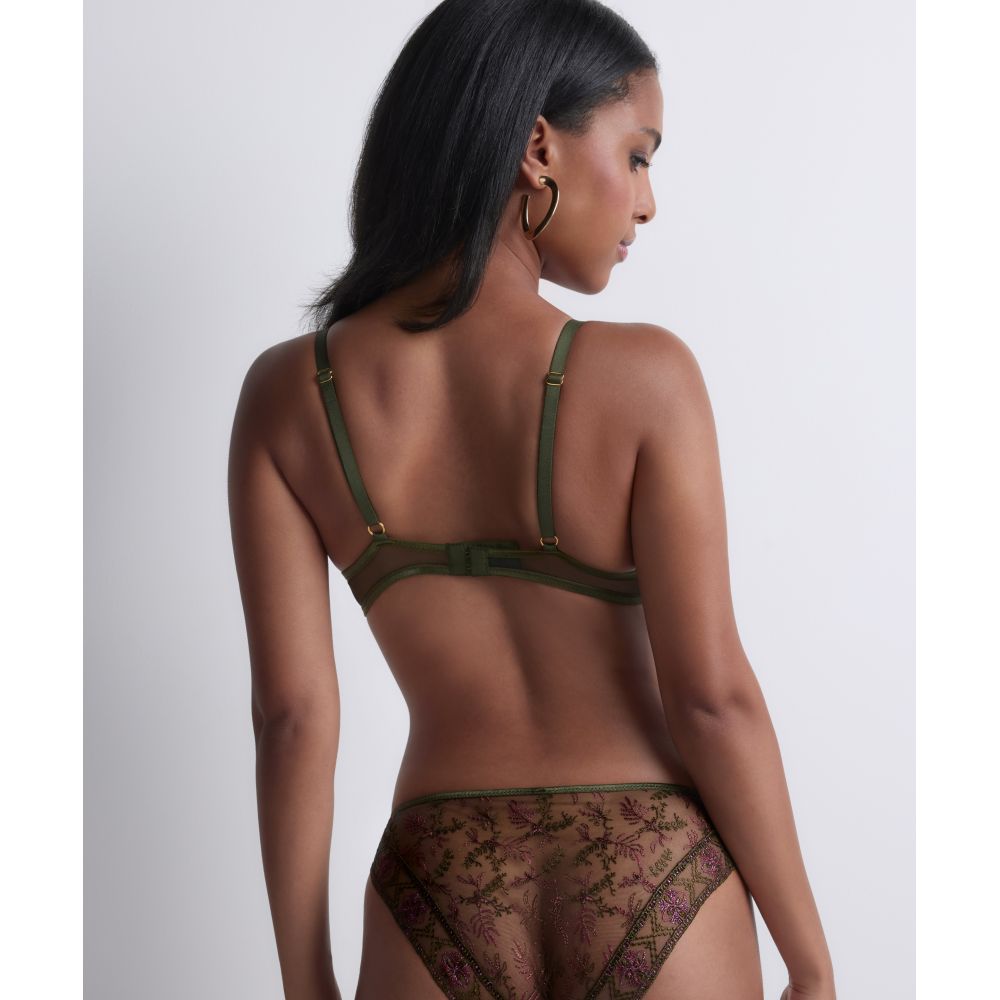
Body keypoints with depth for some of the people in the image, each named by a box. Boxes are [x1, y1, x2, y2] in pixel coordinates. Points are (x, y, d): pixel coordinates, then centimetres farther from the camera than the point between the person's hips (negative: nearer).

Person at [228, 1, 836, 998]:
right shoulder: (643, 377, -14)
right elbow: (711, 694, -13)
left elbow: (291, 712, -5)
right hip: (650, 894, -1)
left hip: (446, 908, 2)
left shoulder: (286, 396, -6)